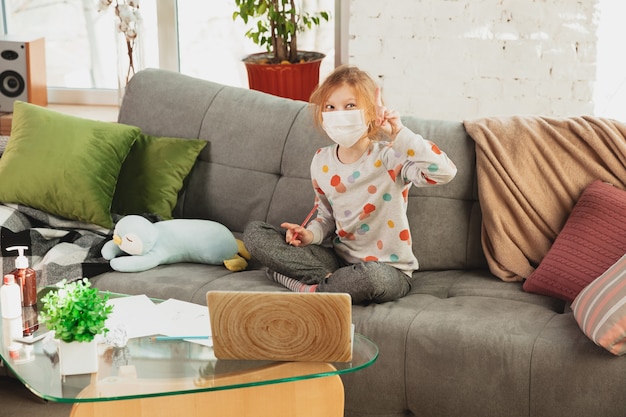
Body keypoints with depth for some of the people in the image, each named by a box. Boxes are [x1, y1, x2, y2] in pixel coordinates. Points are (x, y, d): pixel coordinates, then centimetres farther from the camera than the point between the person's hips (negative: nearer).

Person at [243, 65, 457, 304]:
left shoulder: (390, 158, -16)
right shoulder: (321, 162, 1)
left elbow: (444, 172, -34)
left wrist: (399, 133, -32)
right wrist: (311, 234, -6)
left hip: (387, 269, -5)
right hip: (340, 258, 5)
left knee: (371, 275, -44)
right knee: (254, 233, -4)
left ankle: (309, 287, -14)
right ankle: (327, 279, -16)